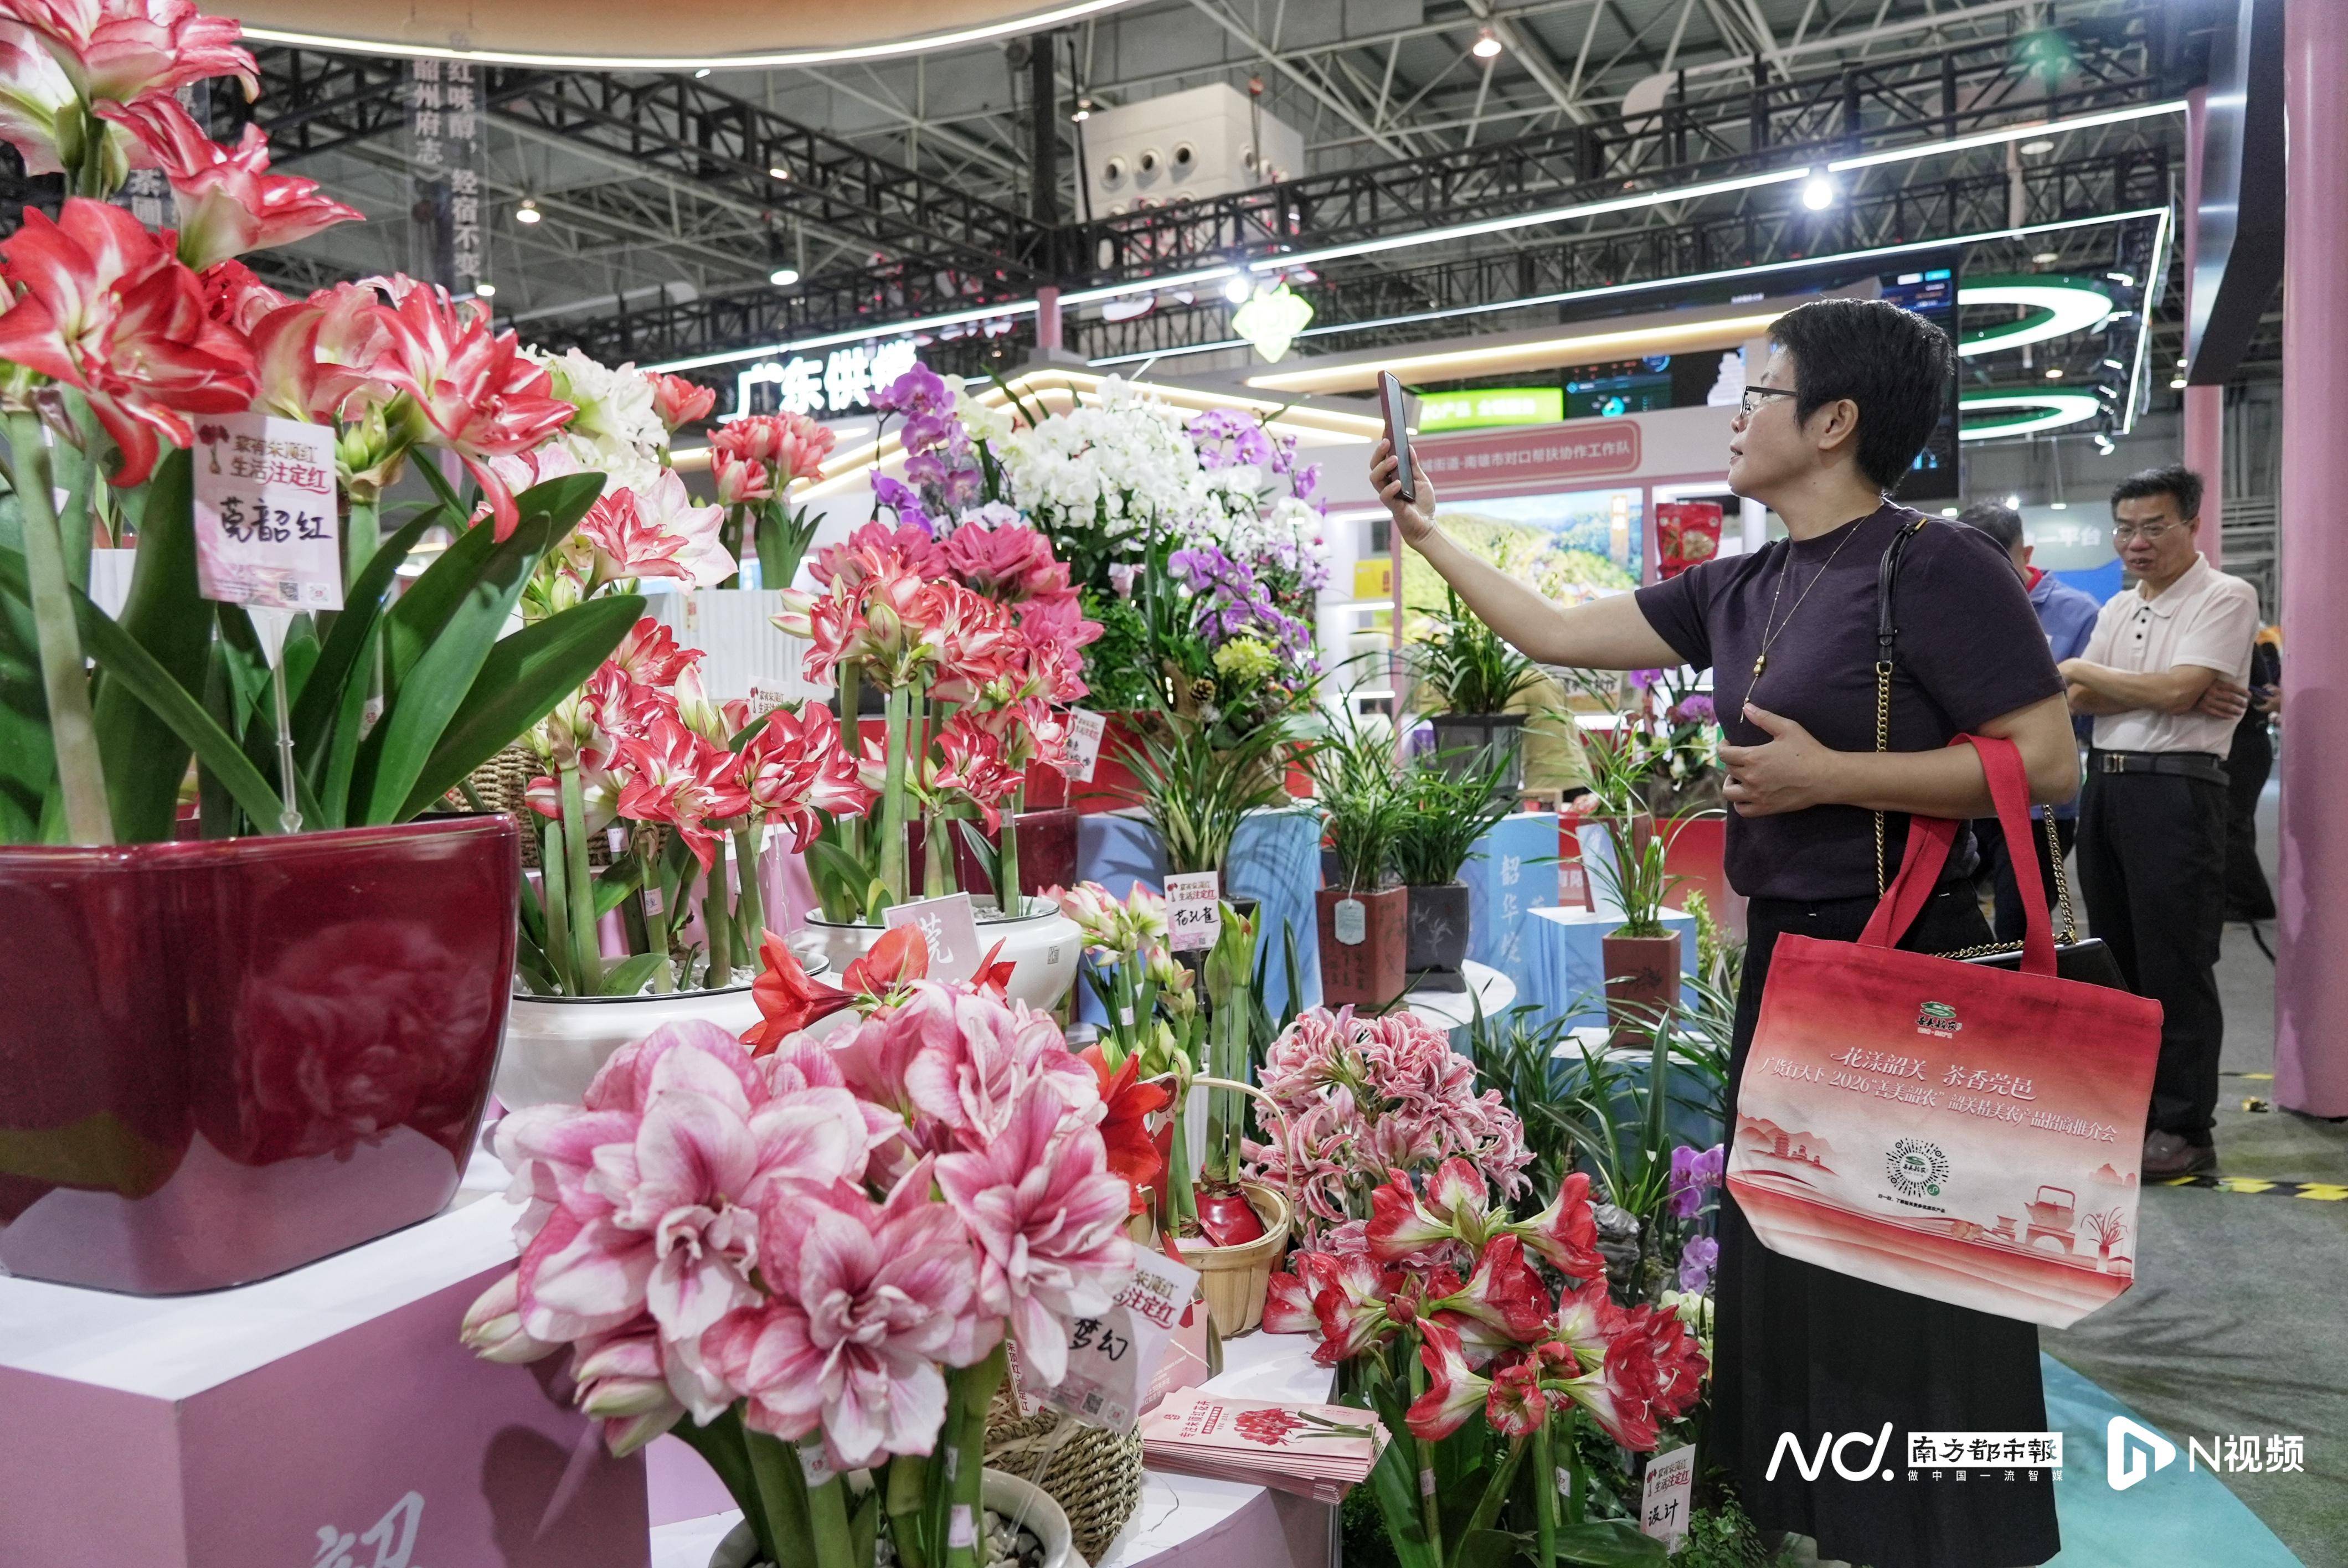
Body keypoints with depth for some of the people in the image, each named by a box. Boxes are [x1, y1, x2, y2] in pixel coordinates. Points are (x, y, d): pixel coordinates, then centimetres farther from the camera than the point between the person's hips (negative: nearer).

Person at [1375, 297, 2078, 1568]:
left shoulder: (1933, 566, -14)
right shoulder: (1742, 590, 8)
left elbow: (2047, 759, -16)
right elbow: (1555, 632, 13)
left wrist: (1828, 775, -21)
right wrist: (1427, 534, 13)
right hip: (1782, 953, 8)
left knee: (1910, 1298, 4)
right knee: (1785, 1260, 18)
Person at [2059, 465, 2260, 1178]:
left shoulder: (2226, 598, -5)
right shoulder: (2117, 609, 15)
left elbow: (2176, 691, -17)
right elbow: (2079, 704, 4)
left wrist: (2080, 669, -3)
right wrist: (2168, 694, -10)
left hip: (2175, 790, -7)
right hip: (2105, 785, 7)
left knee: (2175, 965, -2)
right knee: (2116, 955, 13)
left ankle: (2184, 1129, 7)